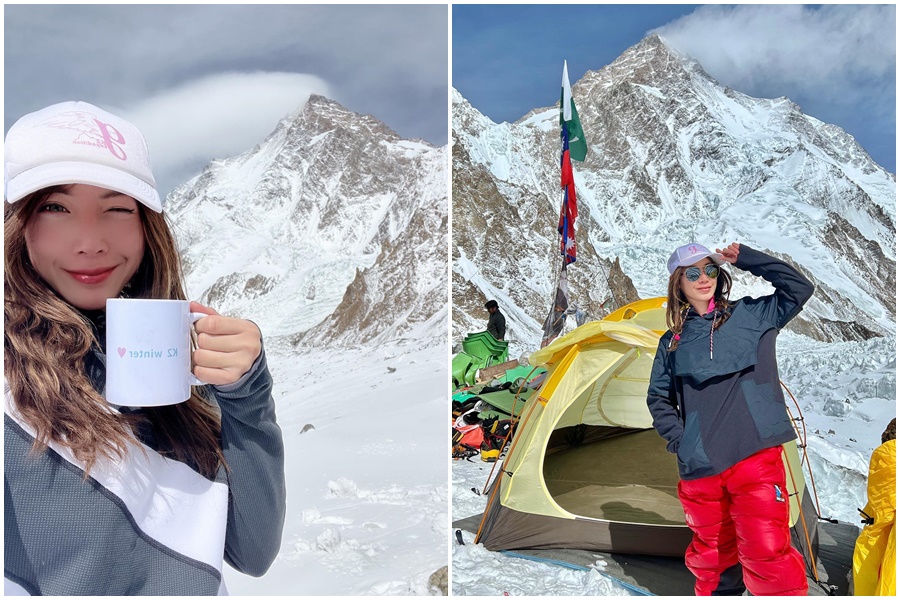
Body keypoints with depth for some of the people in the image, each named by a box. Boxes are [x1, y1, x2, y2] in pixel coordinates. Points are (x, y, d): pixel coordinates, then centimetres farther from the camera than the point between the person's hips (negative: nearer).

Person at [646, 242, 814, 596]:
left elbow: (799, 288, -3)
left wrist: (744, 258, -4)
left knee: (766, 551, -13)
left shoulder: (749, 315, 7)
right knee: (710, 550, 13)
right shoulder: (673, 342, 11)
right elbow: (658, 397, 19)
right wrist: (677, 438, 5)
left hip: (755, 456, -3)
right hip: (698, 468, 3)